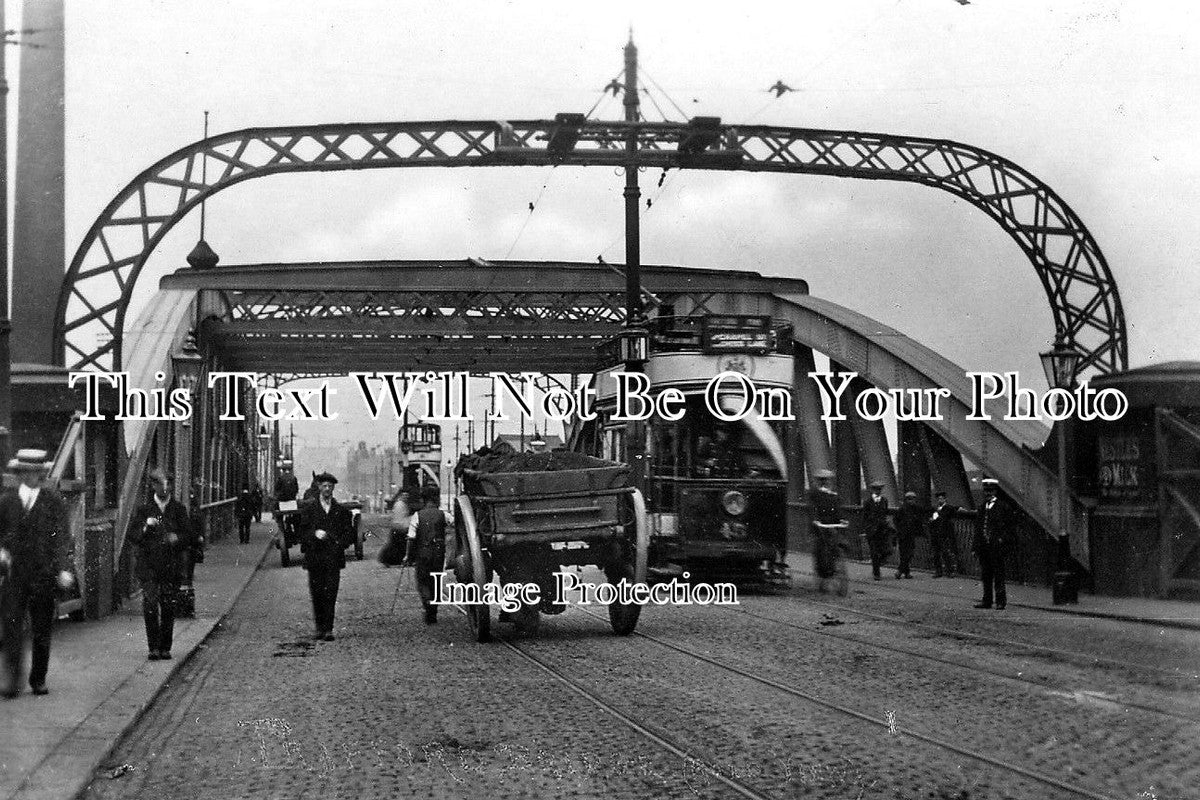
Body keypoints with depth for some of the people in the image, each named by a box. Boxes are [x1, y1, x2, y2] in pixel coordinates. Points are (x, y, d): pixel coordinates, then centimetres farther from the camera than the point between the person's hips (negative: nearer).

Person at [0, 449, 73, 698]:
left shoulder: (53, 502, 2)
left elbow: (62, 536, -4)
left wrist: (63, 569, -14)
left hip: (43, 575, 0)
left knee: (42, 630, 5)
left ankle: (38, 680, 17)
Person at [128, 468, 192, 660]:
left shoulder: (179, 509, 8)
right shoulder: (144, 509, 7)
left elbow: (189, 537, 6)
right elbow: (131, 535, 4)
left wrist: (176, 539, -15)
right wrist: (146, 527, -14)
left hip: (171, 566, 1)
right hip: (148, 565, -1)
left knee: (169, 607, 2)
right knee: (150, 605, -11)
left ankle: (165, 648, 12)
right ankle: (154, 647, -5)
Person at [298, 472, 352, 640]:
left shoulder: (341, 510, 12)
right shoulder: (309, 507, 8)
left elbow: (348, 533, 12)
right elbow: (302, 530, 2)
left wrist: (340, 544, -7)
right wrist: (314, 533, -17)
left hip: (333, 557, 0)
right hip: (314, 556, 0)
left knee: (330, 594, -7)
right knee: (316, 594, 2)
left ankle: (328, 629, -6)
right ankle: (319, 627, 14)